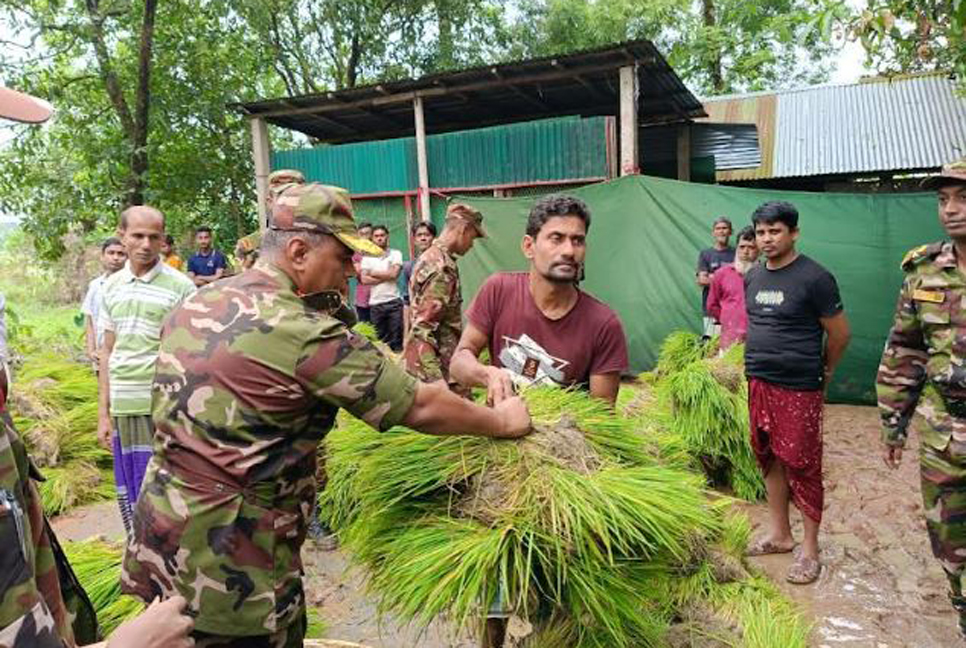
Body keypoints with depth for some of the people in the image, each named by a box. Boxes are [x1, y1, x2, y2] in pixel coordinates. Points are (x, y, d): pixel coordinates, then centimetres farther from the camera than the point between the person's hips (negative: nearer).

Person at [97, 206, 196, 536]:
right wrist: (104, 413, 11)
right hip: (123, 409, 5)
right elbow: (108, 351, 13)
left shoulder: (180, 286, -7)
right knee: (128, 499, 14)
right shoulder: (111, 286, 9)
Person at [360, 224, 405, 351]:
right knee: (379, 339, 7)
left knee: (396, 338, 1)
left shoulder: (396, 254, 5)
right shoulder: (367, 257, 8)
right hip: (375, 303, 2)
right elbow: (364, 279, -3)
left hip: (394, 301, -2)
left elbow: (394, 274, -10)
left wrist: (373, 273, -1)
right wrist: (386, 276, -8)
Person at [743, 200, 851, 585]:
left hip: (798, 390, -6)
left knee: (802, 467, 2)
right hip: (758, 383, 6)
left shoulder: (814, 278, -11)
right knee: (769, 459, 14)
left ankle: (810, 550, 16)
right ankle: (779, 534, 30)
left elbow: (839, 334, -4)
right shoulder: (752, 277, 9)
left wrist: (823, 375, 7)